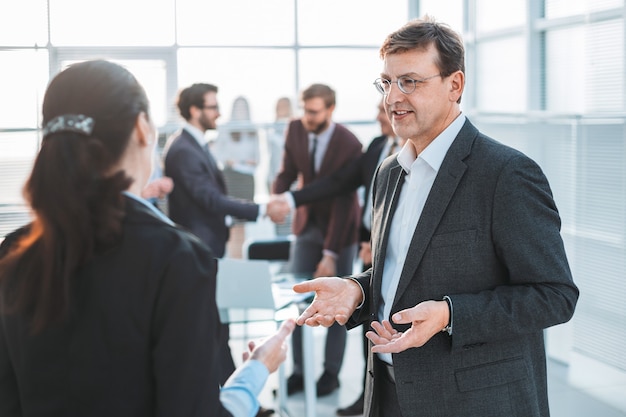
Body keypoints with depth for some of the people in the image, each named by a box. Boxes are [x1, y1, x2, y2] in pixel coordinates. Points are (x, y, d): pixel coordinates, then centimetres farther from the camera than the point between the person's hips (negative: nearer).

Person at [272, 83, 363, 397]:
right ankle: (299, 371, 11)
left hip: (339, 227, -4)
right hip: (307, 223, 4)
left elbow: (343, 202, -22)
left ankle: (331, 372, 16)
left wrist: (330, 254, -23)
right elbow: (287, 172, 0)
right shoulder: (295, 129, -9)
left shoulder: (349, 145, -23)